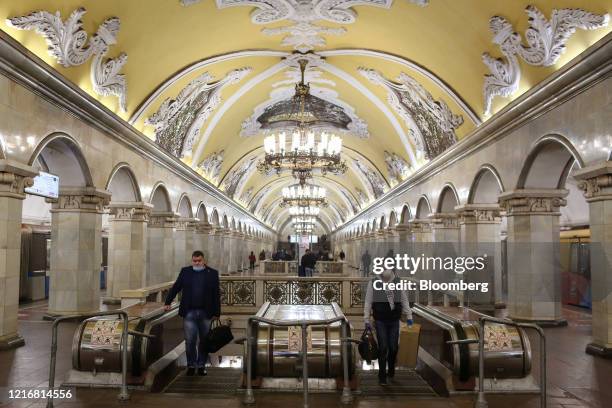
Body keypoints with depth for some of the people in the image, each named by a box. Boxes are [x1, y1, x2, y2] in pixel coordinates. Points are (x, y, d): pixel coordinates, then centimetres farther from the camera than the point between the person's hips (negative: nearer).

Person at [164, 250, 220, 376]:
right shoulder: (185, 271, 6)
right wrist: (168, 303, 6)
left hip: (206, 313, 0)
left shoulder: (212, 273, 2)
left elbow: (216, 295, 2)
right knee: (190, 341, 1)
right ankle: (191, 365, 15)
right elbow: (175, 288, 11)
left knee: (204, 341, 8)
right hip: (189, 313, 0)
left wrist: (216, 313, -1)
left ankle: (201, 365, 21)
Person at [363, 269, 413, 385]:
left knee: (393, 348, 6)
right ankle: (382, 376, 9)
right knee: (383, 348, -3)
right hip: (380, 321, -2)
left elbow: (404, 300, 8)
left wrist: (409, 316, 3)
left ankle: (391, 370, 32)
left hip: (394, 321, 2)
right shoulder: (373, 283, -4)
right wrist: (366, 320, -3)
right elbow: (368, 302, -1)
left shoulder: (398, 282, 2)